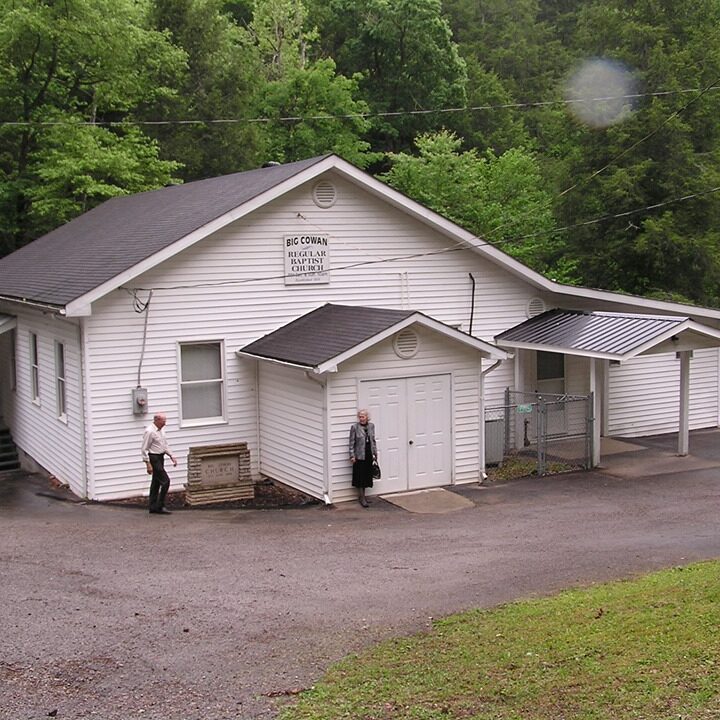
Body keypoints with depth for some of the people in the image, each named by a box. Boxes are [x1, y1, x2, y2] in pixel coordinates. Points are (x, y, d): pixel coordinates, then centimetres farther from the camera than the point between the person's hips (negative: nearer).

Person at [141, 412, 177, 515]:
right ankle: (160, 506, -5)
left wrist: (171, 456, 14)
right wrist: (148, 464, -20)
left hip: (160, 458, 9)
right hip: (154, 459, -9)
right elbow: (145, 449, -17)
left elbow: (165, 445, 22)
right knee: (165, 481, -11)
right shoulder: (149, 431, -17)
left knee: (156, 482, 13)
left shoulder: (161, 430, 11)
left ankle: (153, 507, 20)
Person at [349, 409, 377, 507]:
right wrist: (352, 455, -12)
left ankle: (362, 495, 23)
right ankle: (362, 497, 7)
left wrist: (375, 453, 11)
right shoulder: (354, 427, -8)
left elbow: (373, 441, 13)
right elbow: (352, 443, -7)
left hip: (369, 455, 5)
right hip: (360, 456, -5)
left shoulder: (371, 426, 6)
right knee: (360, 476, 0)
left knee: (367, 476, 10)